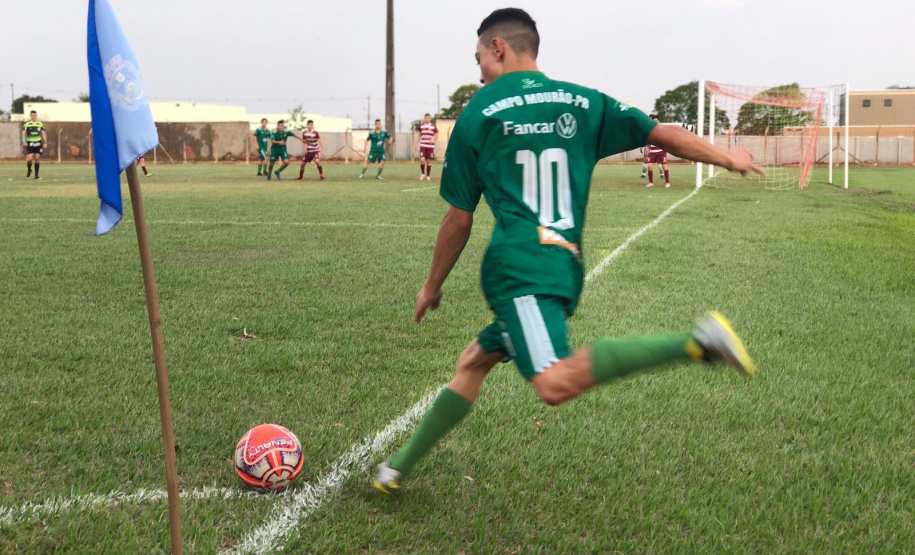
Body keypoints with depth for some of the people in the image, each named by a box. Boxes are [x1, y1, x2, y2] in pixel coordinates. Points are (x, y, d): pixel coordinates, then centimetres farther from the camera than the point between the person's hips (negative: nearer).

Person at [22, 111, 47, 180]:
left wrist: (45, 142, 2)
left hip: (38, 143, 2)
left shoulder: (40, 124, 10)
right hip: (30, 143, -2)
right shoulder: (26, 124, 3)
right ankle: (29, 169, 20)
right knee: (29, 158, -11)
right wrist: (24, 141, -17)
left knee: (37, 158, -1)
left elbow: (43, 133, 11)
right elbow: (23, 133, -2)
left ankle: (36, 175, 5)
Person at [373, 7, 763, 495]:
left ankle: (695, 341, -37)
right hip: (567, 267, 7)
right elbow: (662, 134, 12)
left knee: (556, 385, -27)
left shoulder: (477, 115, 5)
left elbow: (458, 220, 9)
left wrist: (432, 287, 22)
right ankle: (401, 467, 29)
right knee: (473, 361, 23)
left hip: (517, 265, -7)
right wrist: (726, 157, 29)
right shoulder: (583, 102, 14)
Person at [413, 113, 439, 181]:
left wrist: (433, 139, -17)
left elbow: (436, 136, 4)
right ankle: (422, 174, 7)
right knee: (422, 160, -14)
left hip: (431, 146, -1)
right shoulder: (421, 126, 8)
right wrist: (416, 144, 9)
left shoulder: (433, 126, 3)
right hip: (422, 145, 1)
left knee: (429, 161, 2)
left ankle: (428, 176, 15)